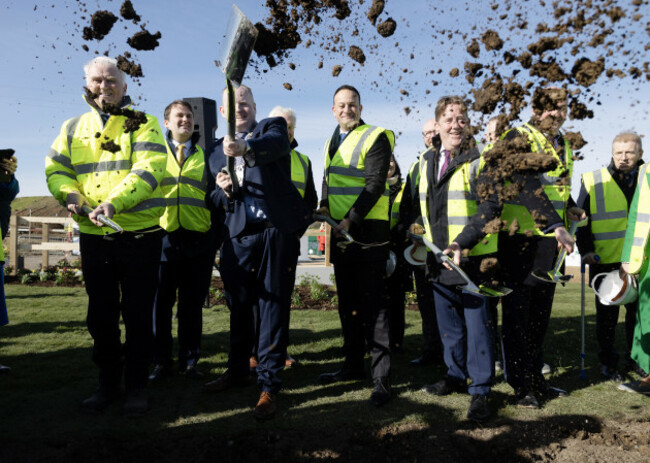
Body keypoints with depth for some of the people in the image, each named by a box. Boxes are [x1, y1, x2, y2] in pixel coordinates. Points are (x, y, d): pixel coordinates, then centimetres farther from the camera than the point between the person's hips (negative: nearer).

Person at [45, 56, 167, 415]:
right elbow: (55, 169, 11)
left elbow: (148, 169, -15)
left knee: (137, 312, 3)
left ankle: (137, 385, 18)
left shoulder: (143, 124, 0)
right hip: (93, 235, 4)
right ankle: (108, 382, 28)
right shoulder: (74, 128, 14)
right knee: (101, 313, 12)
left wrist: (113, 203, -29)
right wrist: (70, 194, -12)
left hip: (139, 234, -4)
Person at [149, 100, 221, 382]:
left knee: (192, 306, 6)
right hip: (162, 238, 0)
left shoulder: (205, 157, 13)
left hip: (197, 242, 0)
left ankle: (189, 361, 17)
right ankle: (161, 362, 15)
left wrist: (215, 240, 3)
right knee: (161, 303, 3)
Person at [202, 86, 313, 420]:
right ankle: (237, 370, 34)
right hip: (239, 235, 5)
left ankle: (269, 385, 9)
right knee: (238, 305, 14)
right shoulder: (218, 151, 18)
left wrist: (245, 148, -42)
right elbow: (216, 201, 15)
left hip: (277, 230, -4)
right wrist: (224, 190, -9)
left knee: (273, 306, -1)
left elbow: (275, 142, -21)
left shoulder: (272, 127, 5)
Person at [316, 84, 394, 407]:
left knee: (372, 305, -7)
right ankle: (353, 365, 28)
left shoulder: (375, 137, -6)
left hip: (368, 233, -8)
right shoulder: (332, 141, 18)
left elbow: (375, 185, -15)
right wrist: (325, 205, 5)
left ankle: (381, 378, 0)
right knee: (347, 303, 15)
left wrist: (350, 219, -22)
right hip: (340, 234, 8)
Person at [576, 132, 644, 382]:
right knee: (607, 315, 7)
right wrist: (585, 249, -7)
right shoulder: (593, 181, 1)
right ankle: (608, 362, 20)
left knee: (638, 312, 11)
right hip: (605, 261, -2)